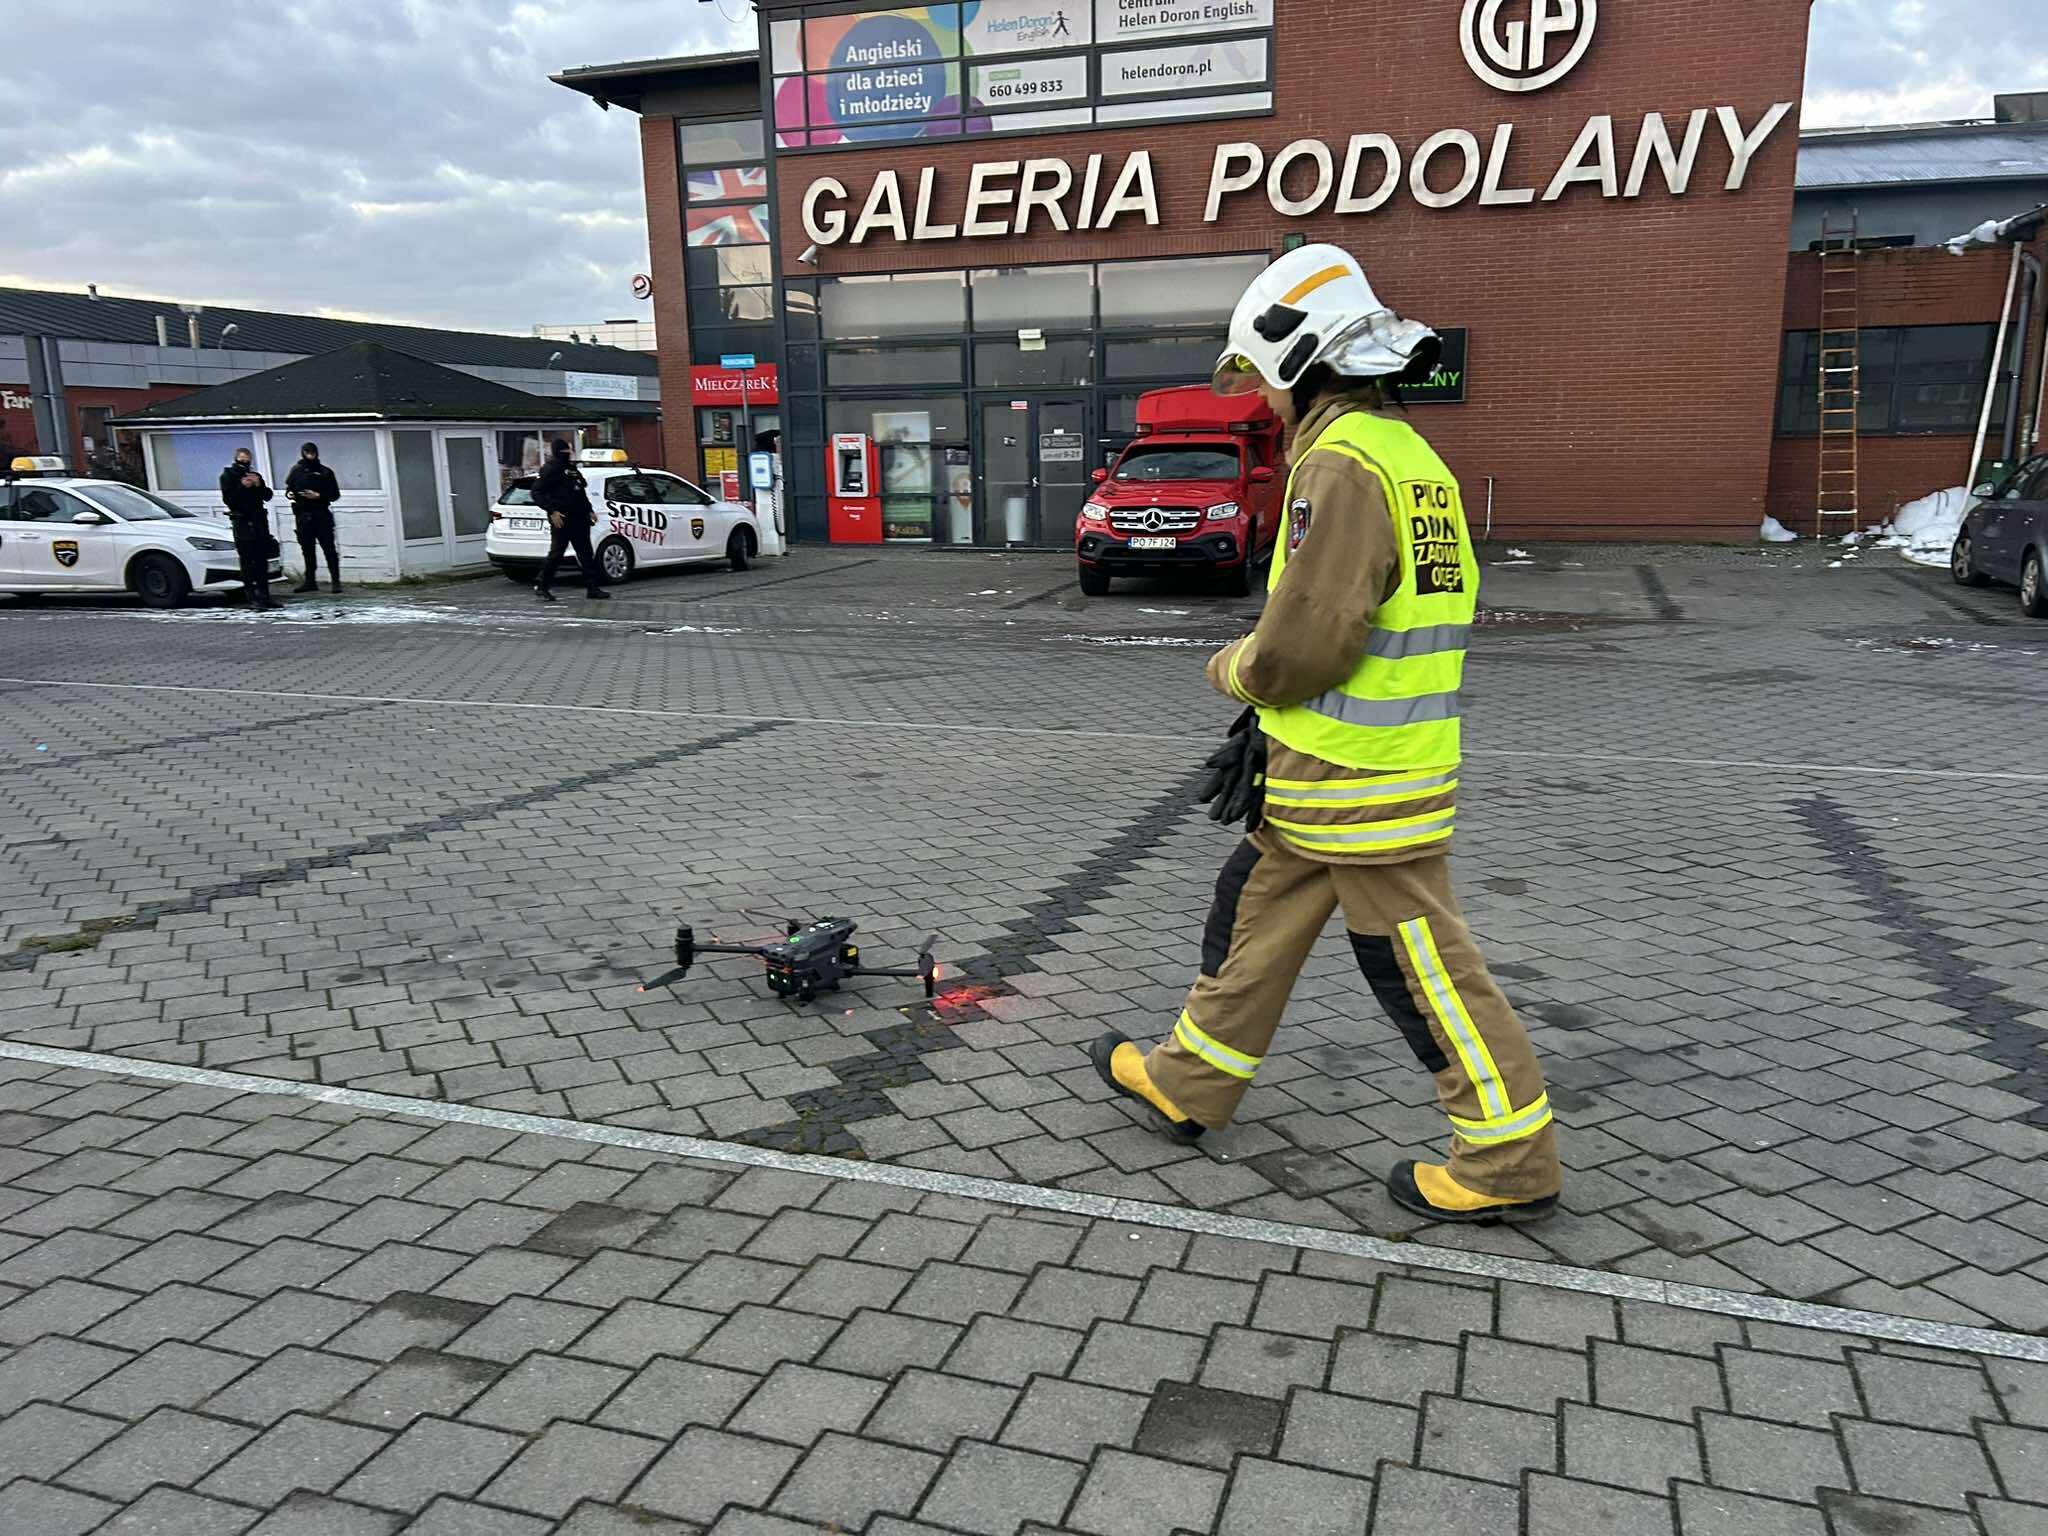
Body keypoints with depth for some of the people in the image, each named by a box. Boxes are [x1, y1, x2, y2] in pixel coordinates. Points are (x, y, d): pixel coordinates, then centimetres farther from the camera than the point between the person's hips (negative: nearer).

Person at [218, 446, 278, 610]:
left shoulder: (255, 475, 18)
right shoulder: (227, 476, 4)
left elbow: (268, 496, 10)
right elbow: (227, 498, -7)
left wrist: (259, 485, -7)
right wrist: (242, 486, -17)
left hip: (259, 521, 5)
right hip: (241, 522, -5)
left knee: (262, 561, 5)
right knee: (248, 562, -10)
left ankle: (264, 597, 11)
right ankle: (253, 599, -14)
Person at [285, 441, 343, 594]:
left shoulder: (325, 472, 6)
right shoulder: (296, 471, 12)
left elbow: (335, 494, 4)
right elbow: (289, 488, 19)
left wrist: (318, 496, -11)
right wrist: (289, 494, -4)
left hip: (321, 514, -3)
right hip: (303, 514, 3)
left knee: (329, 548, -7)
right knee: (307, 549, 6)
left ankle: (335, 581, -7)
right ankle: (310, 581, 11)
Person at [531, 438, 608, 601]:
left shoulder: (572, 468, 19)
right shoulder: (550, 469, -6)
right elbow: (537, 492, -11)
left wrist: (589, 511, 19)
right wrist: (552, 511, -19)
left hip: (579, 519, 8)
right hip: (561, 519, -8)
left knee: (586, 554, 5)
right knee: (556, 553, -4)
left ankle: (592, 587, 7)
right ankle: (542, 586, 9)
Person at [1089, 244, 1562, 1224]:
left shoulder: (1341, 466, -20)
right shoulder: (1405, 454, 13)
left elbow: (1298, 650, -24)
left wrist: (1230, 669, -2)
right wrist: (1274, 717, 15)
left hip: (1364, 784, -10)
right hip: (1325, 775, 10)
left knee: (1421, 967, 2)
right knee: (1255, 915, 19)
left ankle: (1511, 1162, 16)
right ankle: (1185, 1084, 34)